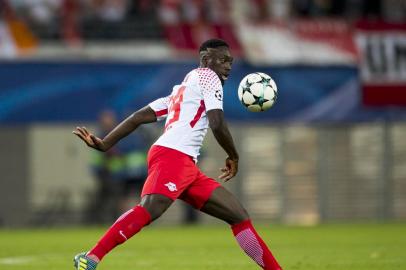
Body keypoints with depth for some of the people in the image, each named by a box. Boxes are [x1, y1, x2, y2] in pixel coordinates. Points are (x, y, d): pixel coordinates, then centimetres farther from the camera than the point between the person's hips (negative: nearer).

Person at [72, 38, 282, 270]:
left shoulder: (181, 90, 32)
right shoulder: (207, 76, 7)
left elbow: (139, 117, 23)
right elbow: (217, 125, -7)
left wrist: (105, 144, 16)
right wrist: (233, 157, 8)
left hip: (188, 168, 10)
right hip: (172, 156, -10)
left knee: (240, 217, 11)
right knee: (150, 209, -33)